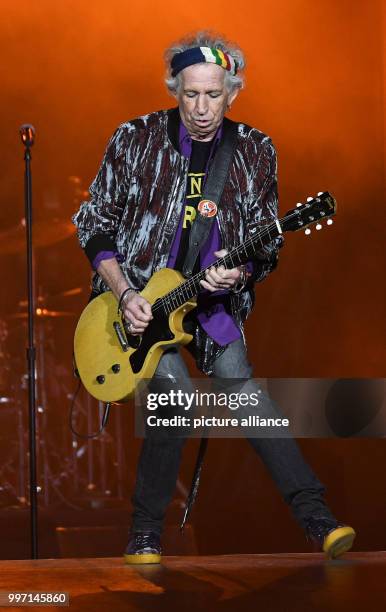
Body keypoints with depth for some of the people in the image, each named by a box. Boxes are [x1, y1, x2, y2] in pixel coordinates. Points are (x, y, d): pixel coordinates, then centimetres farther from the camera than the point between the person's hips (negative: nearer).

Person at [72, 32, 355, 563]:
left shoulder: (255, 153, 1)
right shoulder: (136, 140, -5)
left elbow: (267, 243, 6)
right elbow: (95, 225, 0)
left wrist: (240, 272, -16)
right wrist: (124, 294, -12)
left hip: (215, 299, 3)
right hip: (138, 293, -2)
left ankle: (317, 519, -12)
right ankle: (146, 534, -6)